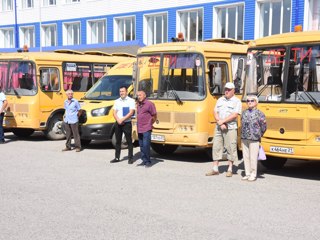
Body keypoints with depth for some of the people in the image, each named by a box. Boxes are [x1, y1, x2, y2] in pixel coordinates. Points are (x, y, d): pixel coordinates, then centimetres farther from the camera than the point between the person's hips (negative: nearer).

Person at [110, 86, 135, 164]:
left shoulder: (131, 101, -2)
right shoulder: (117, 101, 13)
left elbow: (131, 113, -11)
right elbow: (114, 113, 7)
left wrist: (122, 119, -16)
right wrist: (118, 120, -11)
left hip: (127, 123, -5)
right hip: (118, 124, 5)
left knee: (129, 141, -2)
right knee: (118, 141, 10)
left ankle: (130, 158, 4)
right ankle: (117, 157, 17)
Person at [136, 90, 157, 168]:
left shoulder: (149, 104, -6)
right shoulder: (138, 105, 14)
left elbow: (154, 116, -3)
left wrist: (149, 124, 6)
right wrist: (139, 125, 14)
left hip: (146, 129, -7)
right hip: (139, 129, 7)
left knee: (146, 145, -9)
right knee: (141, 146, 10)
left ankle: (148, 162, -1)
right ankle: (144, 161, 17)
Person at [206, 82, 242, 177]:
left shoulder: (237, 101, -2)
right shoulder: (220, 100, 13)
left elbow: (235, 115, -13)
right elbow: (215, 112, 6)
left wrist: (222, 121, -15)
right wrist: (220, 123, -9)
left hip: (231, 129, -5)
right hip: (219, 128, 5)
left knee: (231, 148, -1)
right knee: (216, 147, 4)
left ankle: (230, 170, 9)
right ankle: (215, 169, 10)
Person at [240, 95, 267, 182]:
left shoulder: (259, 113, -6)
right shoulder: (244, 112, 10)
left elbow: (264, 127, -2)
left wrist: (259, 135, 3)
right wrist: (243, 135, 12)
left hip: (254, 139, -5)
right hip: (244, 139, 5)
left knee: (253, 158, -1)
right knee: (246, 157, 9)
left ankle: (253, 175, 9)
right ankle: (247, 174, 18)